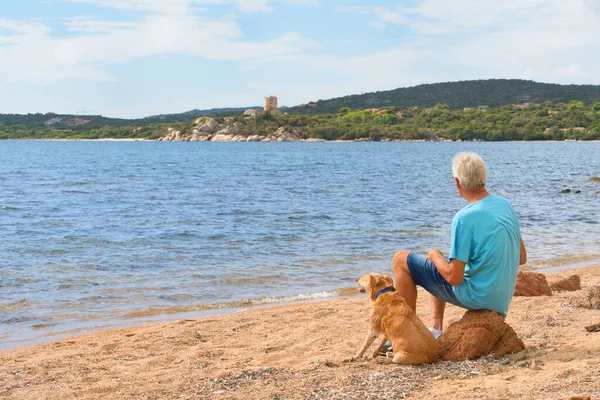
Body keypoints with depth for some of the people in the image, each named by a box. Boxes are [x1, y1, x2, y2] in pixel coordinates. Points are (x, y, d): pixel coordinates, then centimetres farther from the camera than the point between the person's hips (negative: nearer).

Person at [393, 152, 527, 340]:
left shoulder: (465, 218, -24)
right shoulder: (505, 204, -1)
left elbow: (454, 278, -22)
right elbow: (522, 258, 8)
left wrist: (435, 256, -3)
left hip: (475, 296, -8)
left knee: (401, 259, 2)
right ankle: (436, 330, 26)